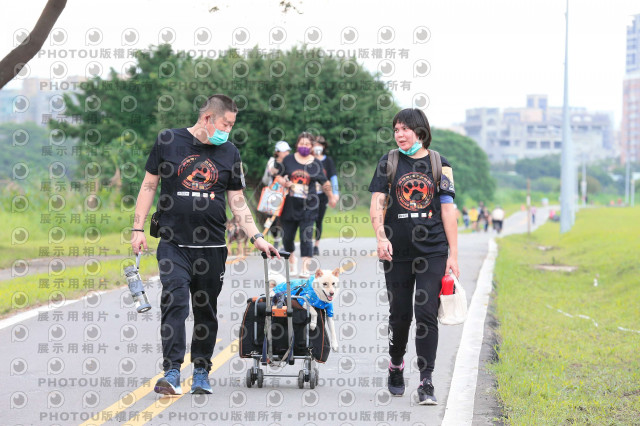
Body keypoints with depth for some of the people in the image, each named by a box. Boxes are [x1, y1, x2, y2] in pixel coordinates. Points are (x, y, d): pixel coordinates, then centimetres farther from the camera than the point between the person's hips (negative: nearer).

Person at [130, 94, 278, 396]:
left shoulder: (229, 153, 9)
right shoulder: (168, 141, 2)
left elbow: (237, 201, 12)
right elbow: (149, 185, 7)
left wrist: (257, 238, 2)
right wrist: (138, 228, 1)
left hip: (212, 246, 3)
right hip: (173, 244, -3)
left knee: (206, 310, 7)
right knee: (175, 302, -15)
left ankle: (201, 372, 20)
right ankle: (172, 372, -18)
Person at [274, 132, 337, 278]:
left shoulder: (316, 163, 6)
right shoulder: (288, 160, 6)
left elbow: (324, 183, 17)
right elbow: (278, 177, 11)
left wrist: (331, 197, 25)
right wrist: (284, 182, -10)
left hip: (308, 207, -1)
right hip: (290, 205, 1)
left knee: (306, 237, -11)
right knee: (287, 237, 6)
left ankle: (305, 268, -11)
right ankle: (292, 259, 33)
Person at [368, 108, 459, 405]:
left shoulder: (439, 165, 5)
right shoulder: (388, 163, 7)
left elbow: (448, 210, 4)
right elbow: (377, 205, 0)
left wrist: (453, 255, 0)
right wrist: (381, 237, -18)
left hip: (432, 252, -1)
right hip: (397, 253, 1)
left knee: (426, 313, -9)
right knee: (400, 314, 8)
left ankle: (426, 382, -8)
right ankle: (396, 366, 33)